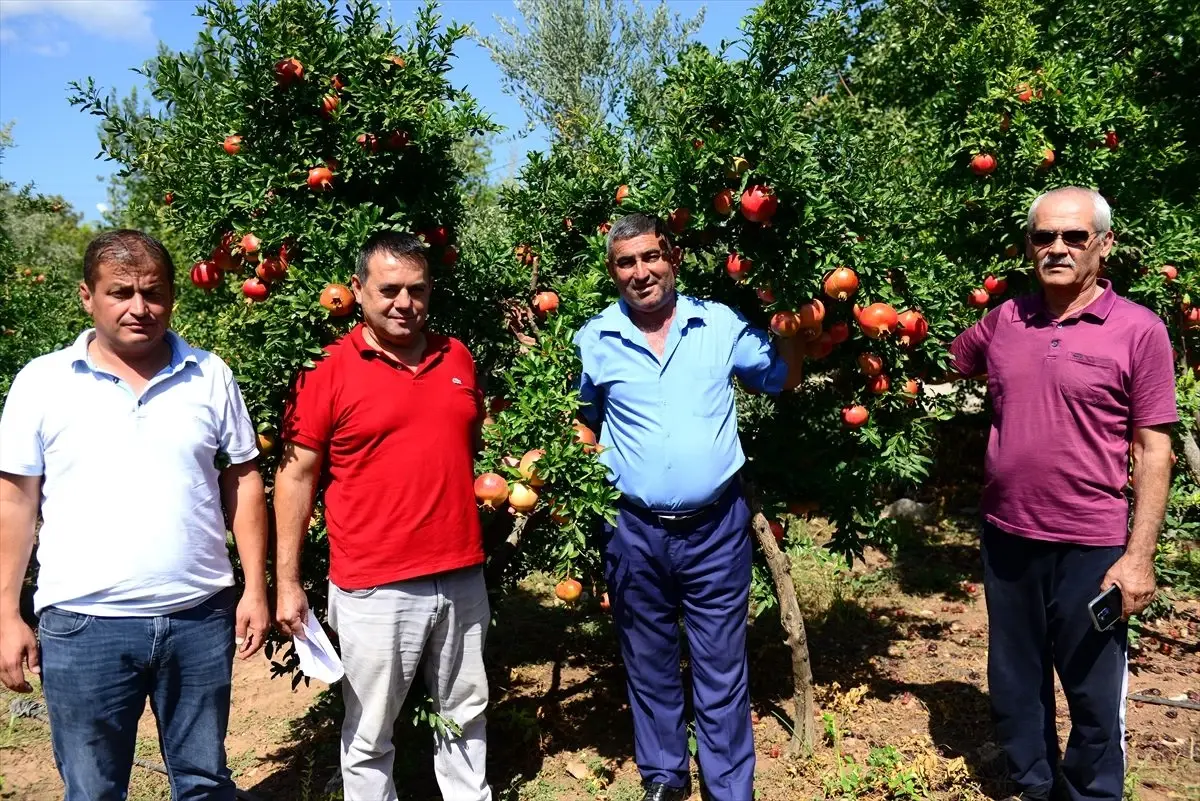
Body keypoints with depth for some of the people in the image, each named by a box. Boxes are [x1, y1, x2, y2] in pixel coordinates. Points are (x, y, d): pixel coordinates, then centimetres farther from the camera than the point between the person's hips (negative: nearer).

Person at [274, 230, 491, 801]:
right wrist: (287, 583, -6)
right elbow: (296, 476, -5)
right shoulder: (327, 370, -7)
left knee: (466, 715, 20)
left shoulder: (457, 358, 6)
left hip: (462, 578, 4)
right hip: (374, 590, -4)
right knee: (369, 735, 11)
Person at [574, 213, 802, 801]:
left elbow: (784, 378, 9)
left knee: (721, 669, 10)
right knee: (649, 664, 17)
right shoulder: (595, 340, -1)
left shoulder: (721, 324, -1)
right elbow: (576, 424, 9)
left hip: (716, 527, -1)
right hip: (633, 531, 1)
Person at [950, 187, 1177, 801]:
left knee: (1094, 693, 11)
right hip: (1005, 536, 4)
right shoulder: (1004, 321, 3)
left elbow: (1153, 451, -8)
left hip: (1091, 546, -4)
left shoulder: (1138, 330, -7)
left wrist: (1139, 555, -11)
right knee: (1014, 683, 19)